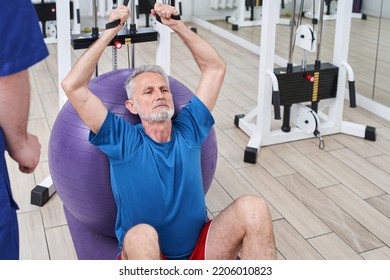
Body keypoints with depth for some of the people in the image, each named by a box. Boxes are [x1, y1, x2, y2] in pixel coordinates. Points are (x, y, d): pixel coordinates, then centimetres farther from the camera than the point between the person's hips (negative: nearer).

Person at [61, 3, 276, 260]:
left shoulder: (188, 130, 6)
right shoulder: (122, 140, -2)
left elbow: (215, 68, 10)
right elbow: (72, 86, -9)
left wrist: (177, 25, 4)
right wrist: (109, 33, -8)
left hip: (200, 251, 3)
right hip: (146, 256, -2)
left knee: (253, 208, -25)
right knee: (141, 236, -40)